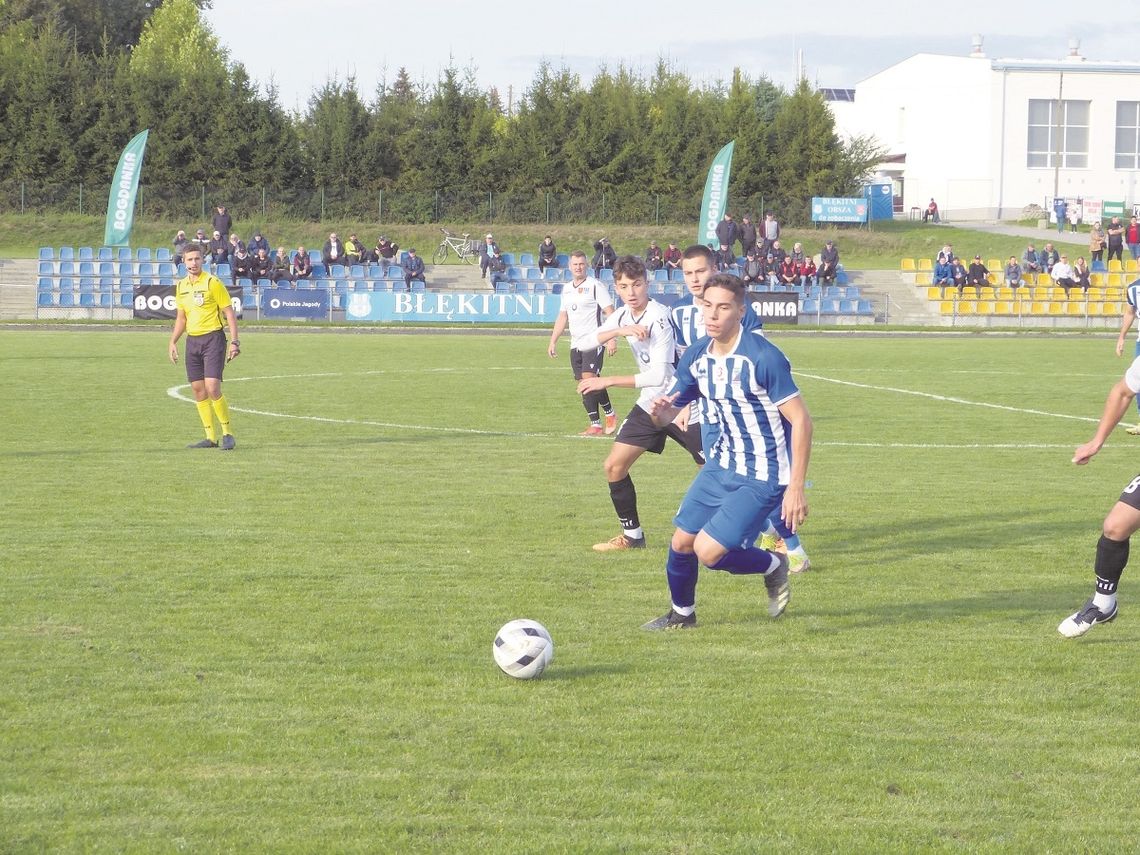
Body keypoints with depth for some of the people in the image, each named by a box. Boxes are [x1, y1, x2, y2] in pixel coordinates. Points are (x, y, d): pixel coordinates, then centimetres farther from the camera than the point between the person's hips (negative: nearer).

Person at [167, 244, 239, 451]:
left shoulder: (212, 282, -8)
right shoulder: (181, 286, 11)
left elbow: (229, 312, -7)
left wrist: (234, 342, -13)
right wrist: (173, 342, 13)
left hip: (213, 338, -6)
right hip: (192, 340, 6)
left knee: (212, 388, -15)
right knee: (198, 389, 3)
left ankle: (227, 433, -3)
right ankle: (210, 437, 9)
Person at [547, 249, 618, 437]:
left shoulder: (595, 286, -6)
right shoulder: (567, 290, 16)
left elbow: (610, 313, -10)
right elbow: (562, 317, 24)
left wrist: (612, 339, -19)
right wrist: (553, 341, 19)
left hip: (594, 342, -7)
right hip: (576, 345, 7)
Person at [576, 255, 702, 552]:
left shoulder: (659, 317, -22)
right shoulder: (622, 316, 3)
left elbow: (660, 375, -27)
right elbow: (585, 343, -7)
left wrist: (608, 381, -25)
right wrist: (618, 331, -24)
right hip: (650, 405, 7)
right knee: (614, 466, 2)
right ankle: (632, 536, 17)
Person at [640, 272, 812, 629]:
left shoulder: (763, 357, -23)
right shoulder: (697, 356, -1)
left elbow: (801, 420, -20)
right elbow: (668, 414, 8)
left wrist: (796, 488, -23)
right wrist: (658, 410, -19)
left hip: (763, 476, -7)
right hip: (723, 464, 7)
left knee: (709, 551, -14)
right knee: (681, 542, 9)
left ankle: (773, 567, 14)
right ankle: (681, 614, 35)